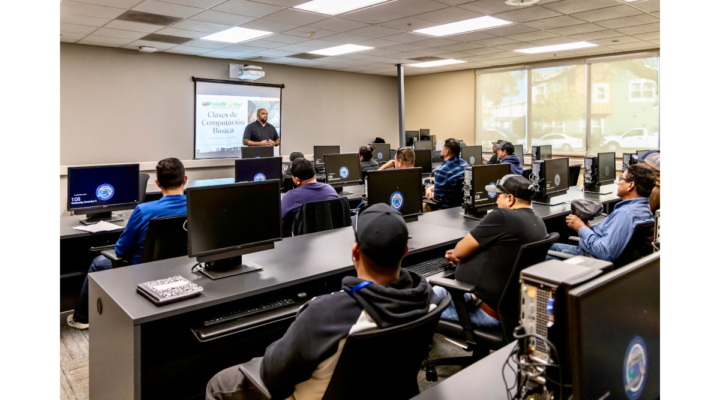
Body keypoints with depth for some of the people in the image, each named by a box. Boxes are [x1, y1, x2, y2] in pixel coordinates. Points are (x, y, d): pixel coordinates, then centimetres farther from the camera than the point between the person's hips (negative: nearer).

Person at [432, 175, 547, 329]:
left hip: (486, 309, -9)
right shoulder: (539, 224, 8)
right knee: (438, 290, 22)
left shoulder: (502, 216, -19)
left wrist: (456, 255, 12)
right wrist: (461, 257, 19)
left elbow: (460, 251, -10)